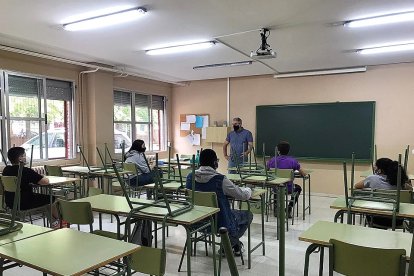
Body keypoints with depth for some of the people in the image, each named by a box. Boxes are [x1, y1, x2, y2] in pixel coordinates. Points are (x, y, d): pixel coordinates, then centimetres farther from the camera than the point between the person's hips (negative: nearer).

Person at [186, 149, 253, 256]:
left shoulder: (190, 177, -9)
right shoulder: (220, 180, -25)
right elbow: (244, 195, -15)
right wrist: (248, 190, 8)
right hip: (220, 224, -6)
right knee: (248, 215, 18)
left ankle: (235, 244, 39)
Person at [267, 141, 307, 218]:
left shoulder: (272, 160, -7)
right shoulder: (292, 161, -12)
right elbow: (303, 174, -5)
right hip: (288, 188, -2)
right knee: (298, 188, 32)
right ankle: (290, 207, 16)